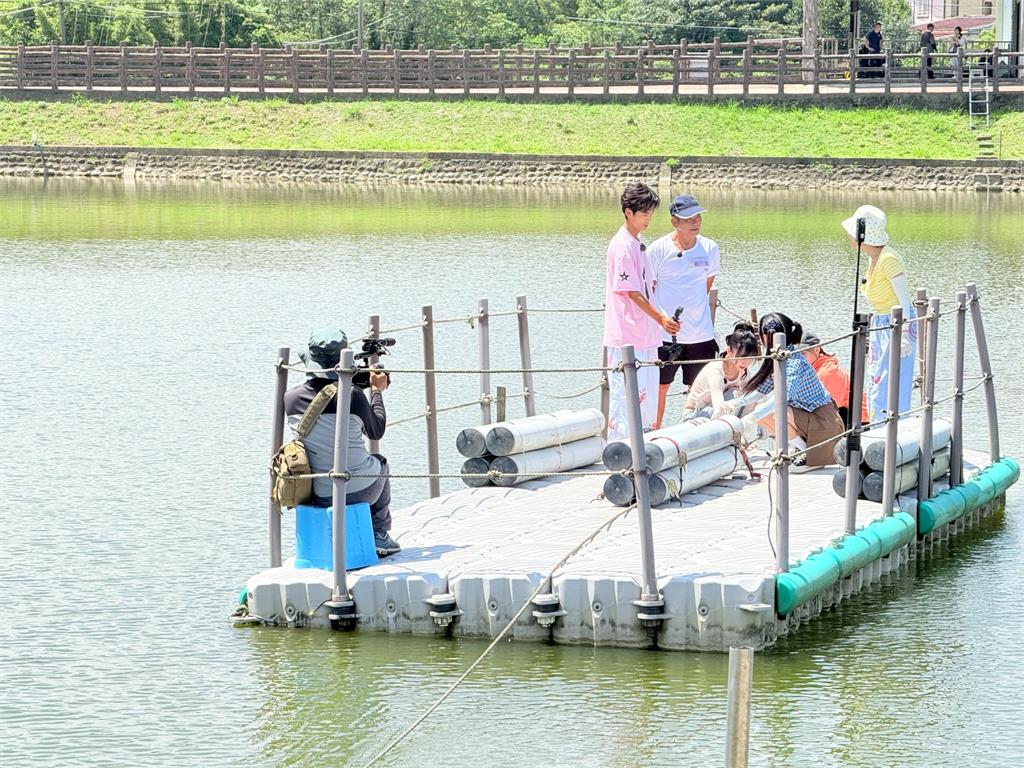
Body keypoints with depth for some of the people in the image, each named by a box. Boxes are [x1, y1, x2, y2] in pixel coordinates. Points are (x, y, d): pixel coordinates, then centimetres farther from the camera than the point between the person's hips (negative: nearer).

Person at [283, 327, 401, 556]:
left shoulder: (290, 399, -9)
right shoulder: (353, 395, -19)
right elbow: (376, 432, 0)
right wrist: (376, 391, 13)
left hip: (319, 496, 3)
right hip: (360, 492, -3)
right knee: (380, 463, 33)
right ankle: (379, 536, 34)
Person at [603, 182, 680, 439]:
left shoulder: (638, 244, 15)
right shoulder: (622, 245, -15)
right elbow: (632, 292, -19)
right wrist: (660, 319, -24)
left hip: (645, 338, 10)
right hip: (626, 338, -10)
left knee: (647, 394, 13)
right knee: (626, 394, -7)